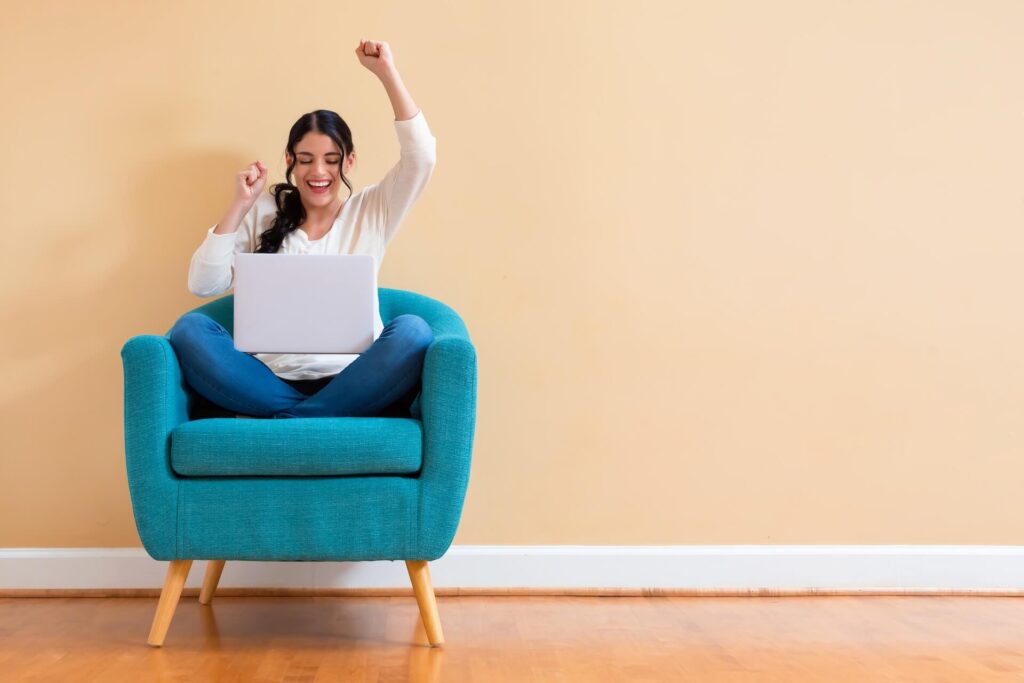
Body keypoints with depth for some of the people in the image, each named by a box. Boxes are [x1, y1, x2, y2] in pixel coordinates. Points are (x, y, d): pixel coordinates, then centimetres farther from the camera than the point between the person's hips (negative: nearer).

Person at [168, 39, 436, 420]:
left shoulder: (371, 211, 12)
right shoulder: (263, 214, 12)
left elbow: (421, 158, -4)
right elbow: (202, 285, 3)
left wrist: (386, 72, -7)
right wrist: (238, 206, -4)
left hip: (349, 384, 0)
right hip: (273, 380, 1)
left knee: (413, 332, -31)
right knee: (190, 328, -23)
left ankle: (277, 422, -24)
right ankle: (316, 418, -23)